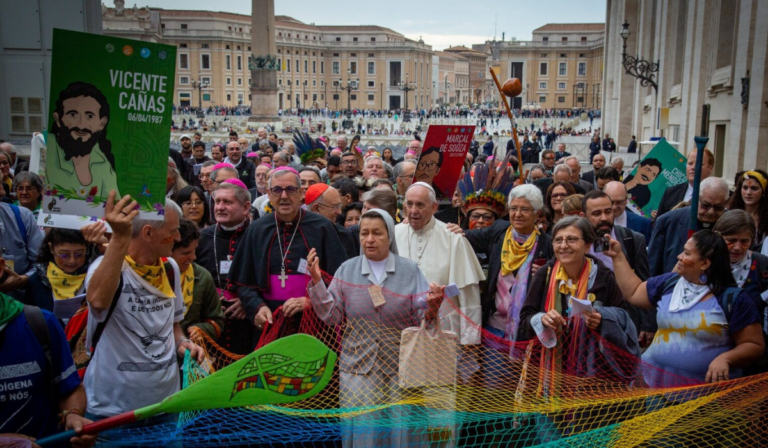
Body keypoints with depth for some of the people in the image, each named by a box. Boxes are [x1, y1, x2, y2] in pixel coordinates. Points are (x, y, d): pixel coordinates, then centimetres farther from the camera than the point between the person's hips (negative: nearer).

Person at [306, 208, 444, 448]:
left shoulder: (410, 270, 0)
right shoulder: (347, 270, 2)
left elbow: (421, 318, -3)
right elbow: (332, 315, -2)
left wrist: (431, 307, -25)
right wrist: (317, 280, -12)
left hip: (400, 366, 0)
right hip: (359, 365, 0)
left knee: (399, 427, 6)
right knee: (362, 427, 3)